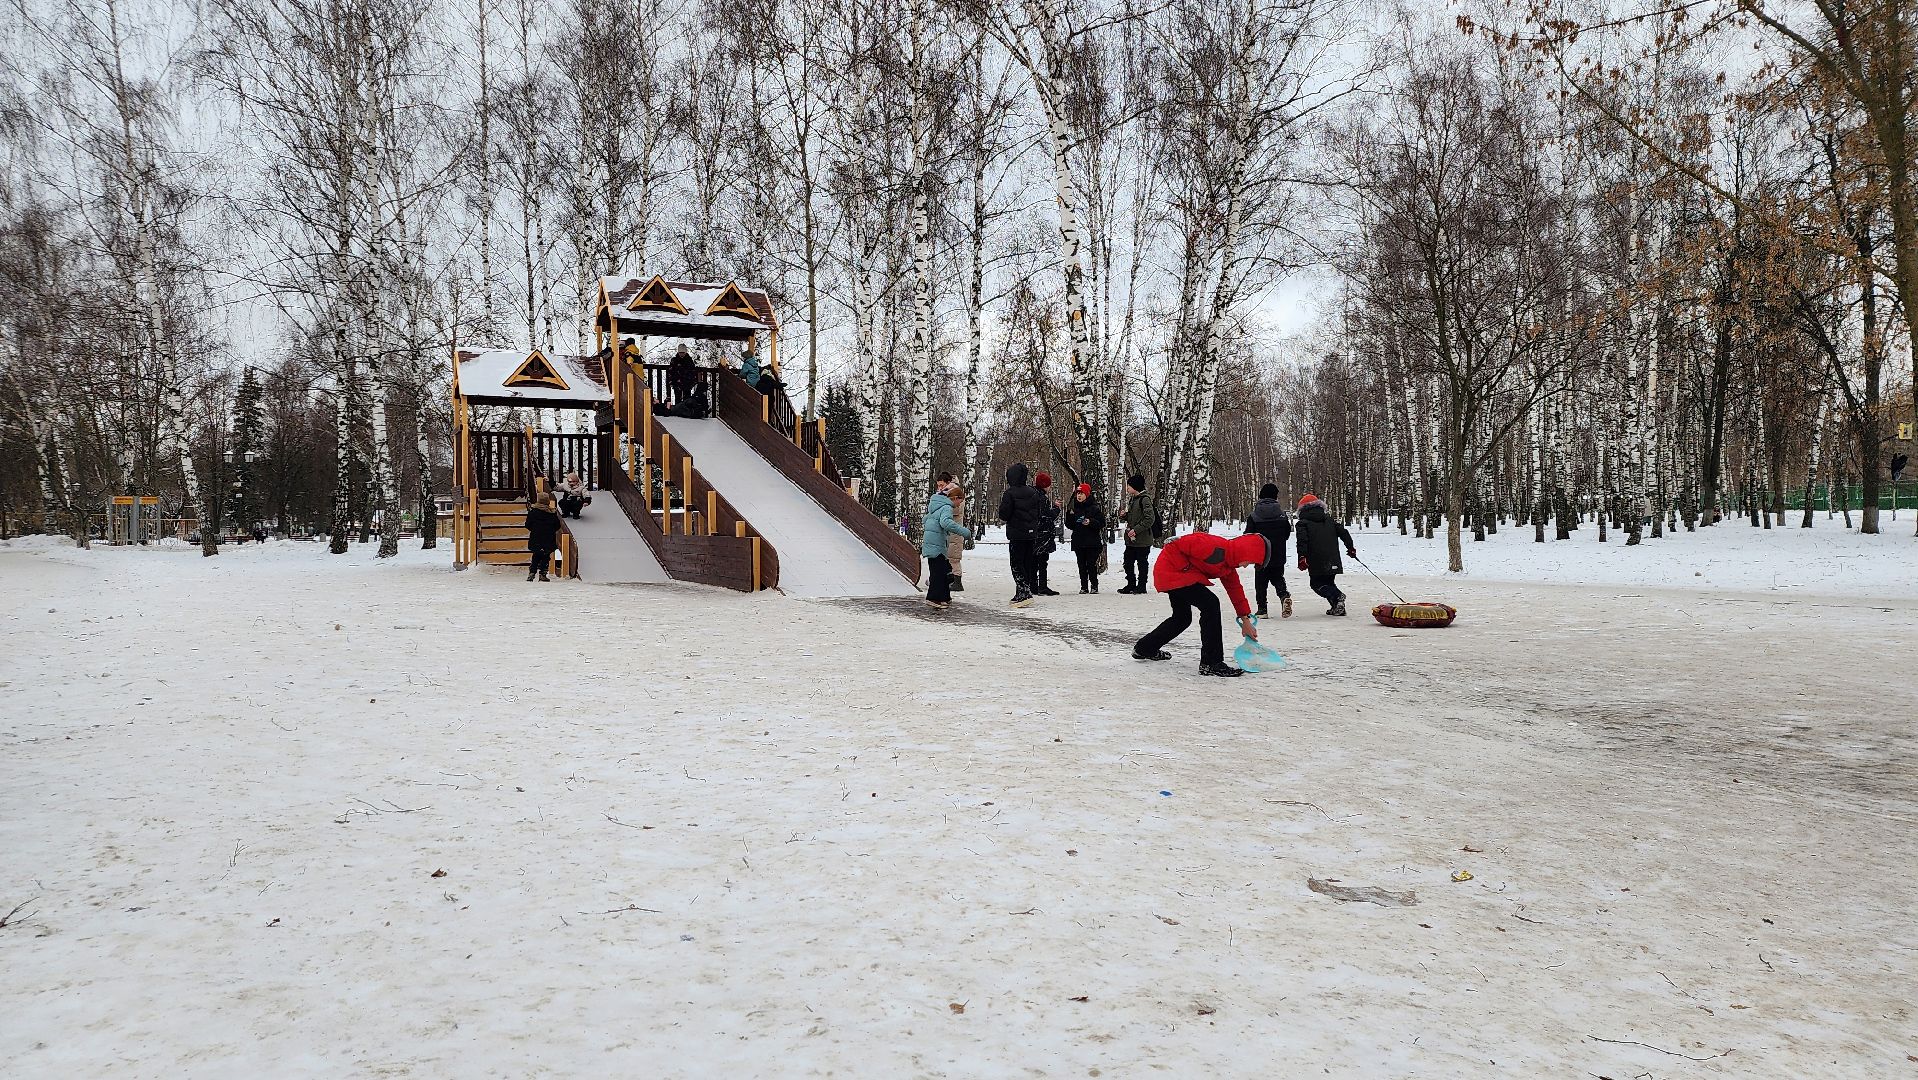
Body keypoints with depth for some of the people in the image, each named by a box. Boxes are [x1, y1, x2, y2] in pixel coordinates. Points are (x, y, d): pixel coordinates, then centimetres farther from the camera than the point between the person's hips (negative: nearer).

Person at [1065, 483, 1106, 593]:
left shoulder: (1095, 508, -2)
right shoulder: (1074, 508, 11)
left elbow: (1102, 523, -4)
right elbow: (1069, 526, 11)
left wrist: (1091, 522, -19)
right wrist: (1070, 515, -4)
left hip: (1092, 542, -4)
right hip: (1078, 542, 4)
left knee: (1091, 565, -6)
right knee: (1082, 565, 4)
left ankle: (1094, 585, 4)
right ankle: (1084, 586, 9)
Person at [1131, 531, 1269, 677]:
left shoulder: (1228, 565, 6)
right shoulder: (1217, 549, -25)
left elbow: (1236, 590, 17)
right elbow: (1176, 544, -26)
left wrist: (1246, 621, 19)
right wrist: (1185, 567, -14)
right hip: (1171, 571, -11)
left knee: (1182, 618, 23)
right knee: (1210, 604, -17)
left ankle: (1144, 649, 41)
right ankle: (1211, 663, -14)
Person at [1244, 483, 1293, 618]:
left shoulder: (1253, 515, -9)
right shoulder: (1282, 514, -3)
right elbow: (1287, 534, 6)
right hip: (1279, 556, 2)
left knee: (1261, 582, 8)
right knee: (1278, 578, 16)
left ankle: (1262, 608, 5)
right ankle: (1284, 596, -12)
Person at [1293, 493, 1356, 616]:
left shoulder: (1303, 523, 0)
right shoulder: (1329, 519, 16)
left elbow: (1302, 541, -13)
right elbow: (1343, 532, 14)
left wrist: (1302, 557, -16)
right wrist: (1350, 547, 21)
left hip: (1316, 562, -6)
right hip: (1333, 562, 6)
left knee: (1317, 584, 3)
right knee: (1329, 582, 19)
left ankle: (1337, 597, -21)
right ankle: (1337, 607, 5)